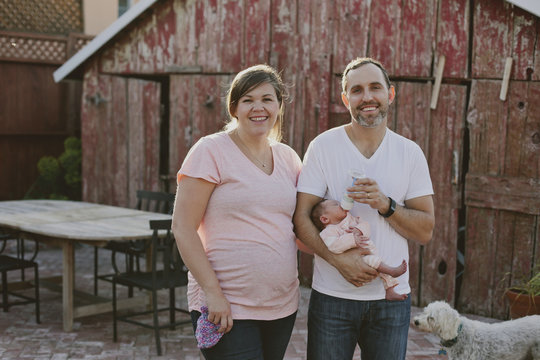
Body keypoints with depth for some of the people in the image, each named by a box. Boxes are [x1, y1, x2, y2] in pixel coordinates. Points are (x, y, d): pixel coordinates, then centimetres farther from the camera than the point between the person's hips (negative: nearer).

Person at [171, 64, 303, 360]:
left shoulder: (288, 157, 9)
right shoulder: (211, 150, -8)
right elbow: (182, 227, -12)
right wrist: (212, 292, -17)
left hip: (282, 305, 6)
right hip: (226, 308, -6)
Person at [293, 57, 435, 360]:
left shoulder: (410, 153, 2)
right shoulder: (323, 147, -3)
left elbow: (426, 232, 0)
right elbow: (302, 217, -6)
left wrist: (385, 205, -17)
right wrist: (338, 258, -21)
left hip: (392, 297, 2)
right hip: (332, 296, -2)